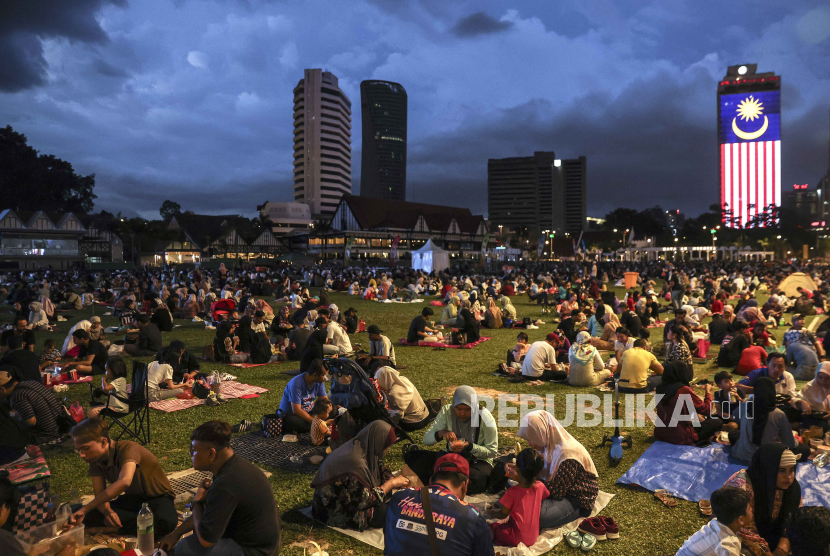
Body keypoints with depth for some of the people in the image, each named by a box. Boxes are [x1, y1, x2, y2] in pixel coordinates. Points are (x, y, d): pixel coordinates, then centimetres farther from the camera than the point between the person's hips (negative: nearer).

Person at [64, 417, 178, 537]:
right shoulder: (95, 460, -4)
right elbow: (100, 495, -7)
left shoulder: (128, 449, -28)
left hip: (158, 497, -7)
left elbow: (124, 482, -46)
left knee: (166, 522, -40)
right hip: (132, 499, 7)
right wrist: (107, 511, -31)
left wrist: (85, 509, -47)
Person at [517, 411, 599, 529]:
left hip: (578, 501, -8)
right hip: (559, 488, 8)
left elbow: (556, 492, -24)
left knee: (538, 516, -30)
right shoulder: (549, 444, -3)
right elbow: (544, 474, 10)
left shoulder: (567, 455, -31)